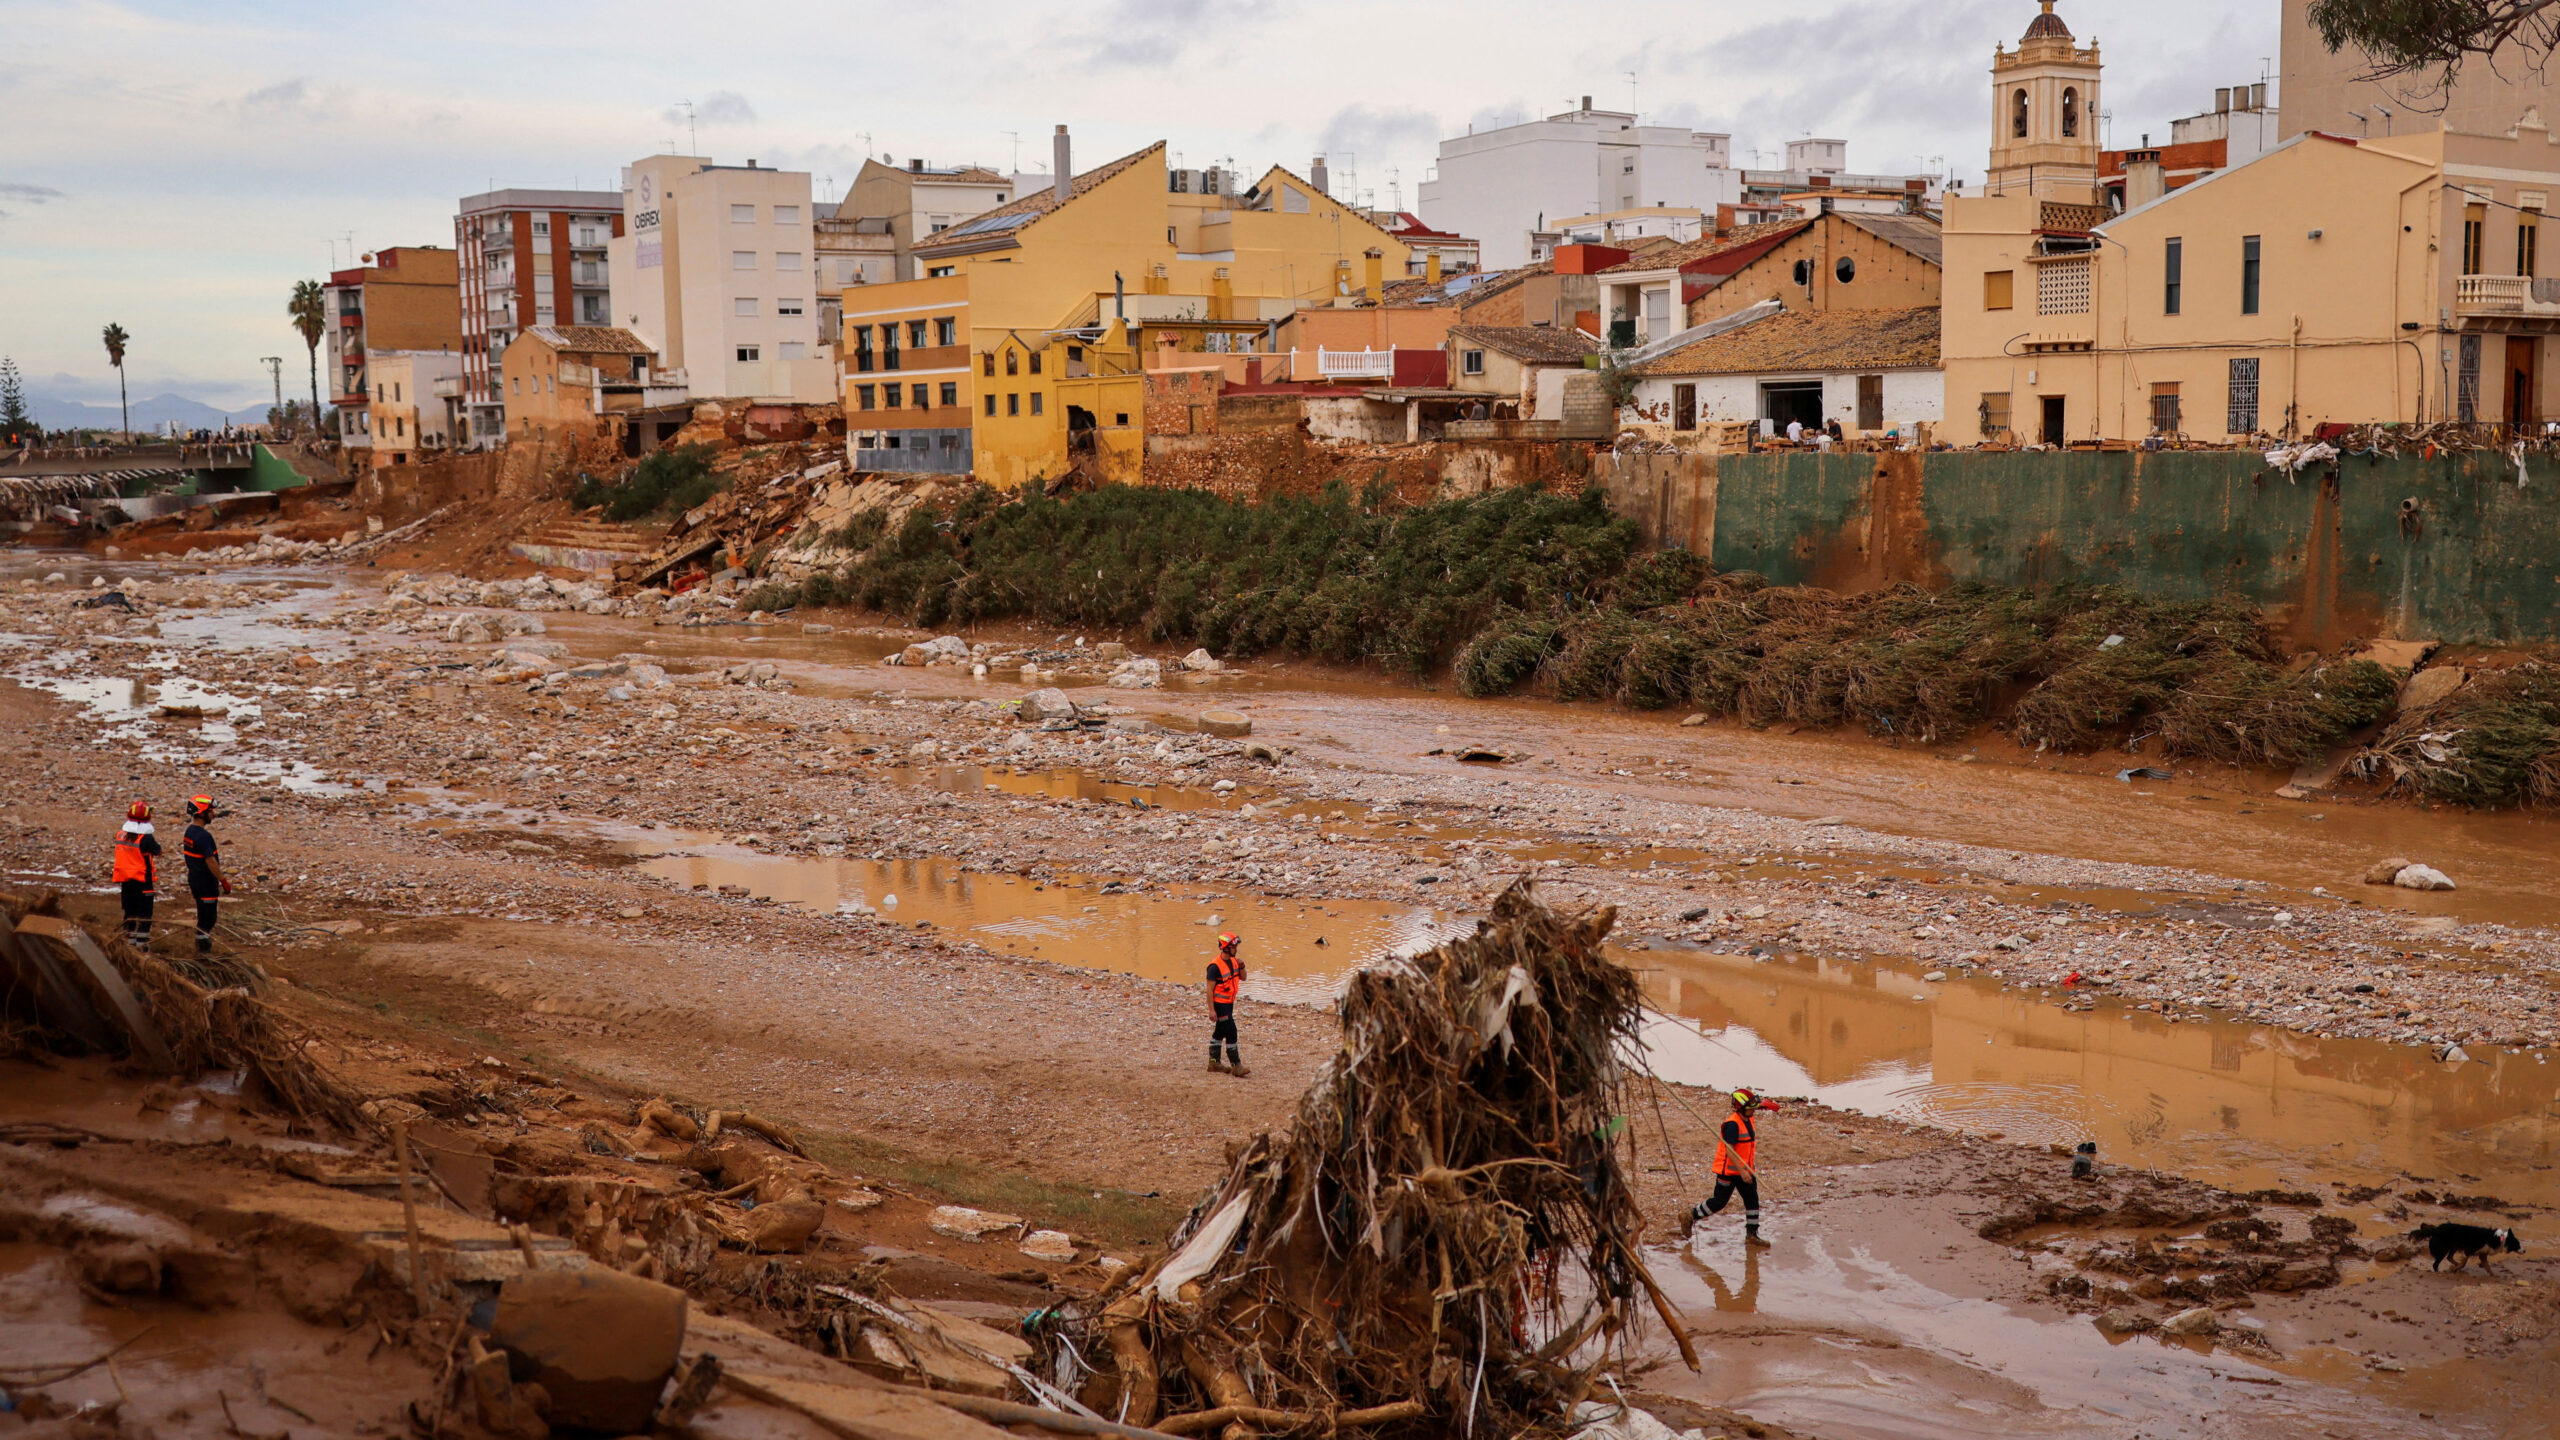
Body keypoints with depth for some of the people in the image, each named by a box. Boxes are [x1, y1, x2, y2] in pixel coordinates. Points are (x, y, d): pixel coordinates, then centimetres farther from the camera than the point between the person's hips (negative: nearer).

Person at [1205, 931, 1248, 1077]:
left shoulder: (1233, 961, 5)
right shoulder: (1215, 966, -20)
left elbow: (1243, 978, 14)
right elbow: (1210, 989, -19)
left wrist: (1241, 966, -6)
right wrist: (1211, 1010, -21)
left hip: (1229, 1003, 9)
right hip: (1220, 1004, -9)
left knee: (1219, 1032, 16)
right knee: (1231, 1033, -11)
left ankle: (1214, 1063, 25)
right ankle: (1236, 1066, -8)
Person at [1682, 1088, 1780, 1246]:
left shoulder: (1749, 1119, 6)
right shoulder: (1732, 1124, -22)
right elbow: (1729, 1150, -26)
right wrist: (1742, 1171, -29)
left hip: (1745, 1169, 8)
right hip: (1728, 1170, -8)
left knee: (1752, 1200, 4)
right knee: (1719, 1202, -1)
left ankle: (1751, 1234, 11)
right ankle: (1690, 1218, 17)